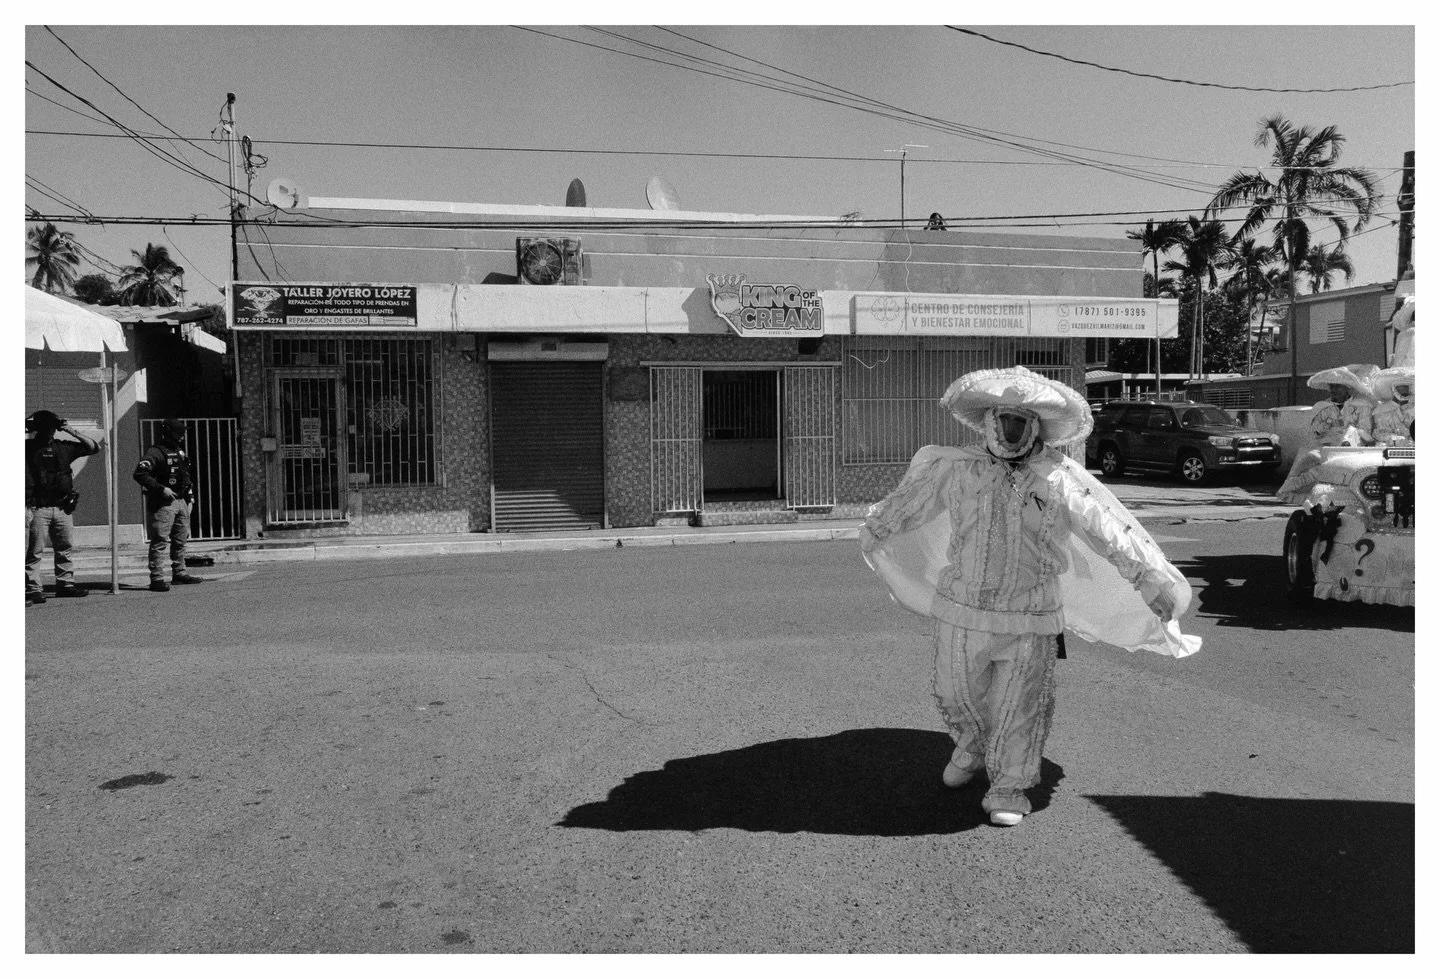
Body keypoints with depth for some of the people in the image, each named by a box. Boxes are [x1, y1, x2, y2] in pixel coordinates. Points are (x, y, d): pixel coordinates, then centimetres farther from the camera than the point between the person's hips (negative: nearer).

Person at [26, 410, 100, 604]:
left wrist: (72, 431, 5)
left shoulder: (64, 447, 12)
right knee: (35, 550, -4)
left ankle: (65, 584, 19)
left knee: (64, 548, 10)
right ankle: (33, 590, -2)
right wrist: (26, 429, -10)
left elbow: (93, 447, 14)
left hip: (62, 508, 4)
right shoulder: (27, 447, 2)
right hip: (37, 508, -4)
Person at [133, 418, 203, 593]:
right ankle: (157, 579, -8)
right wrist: (161, 489, -24)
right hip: (163, 504, -8)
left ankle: (179, 573, 24)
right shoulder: (155, 452, -10)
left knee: (181, 540, 14)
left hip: (181, 502, 8)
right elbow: (140, 474, -20)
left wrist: (190, 495, 17)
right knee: (160, 542, -8)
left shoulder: (180, 452, 17)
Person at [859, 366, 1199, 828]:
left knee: (1020, 708, 5)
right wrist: (873, 533, 28)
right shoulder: (955, 469, -2)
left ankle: (1008, 789, 27)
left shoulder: (1059, 480, -8)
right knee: (957, 696, 18)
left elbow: (1114, 535, -7)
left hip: (1030, 621, -2)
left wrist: (1154, 583, -10)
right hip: (962, 611, 2)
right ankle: (973, 748, 50)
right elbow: (904, 505, 14)